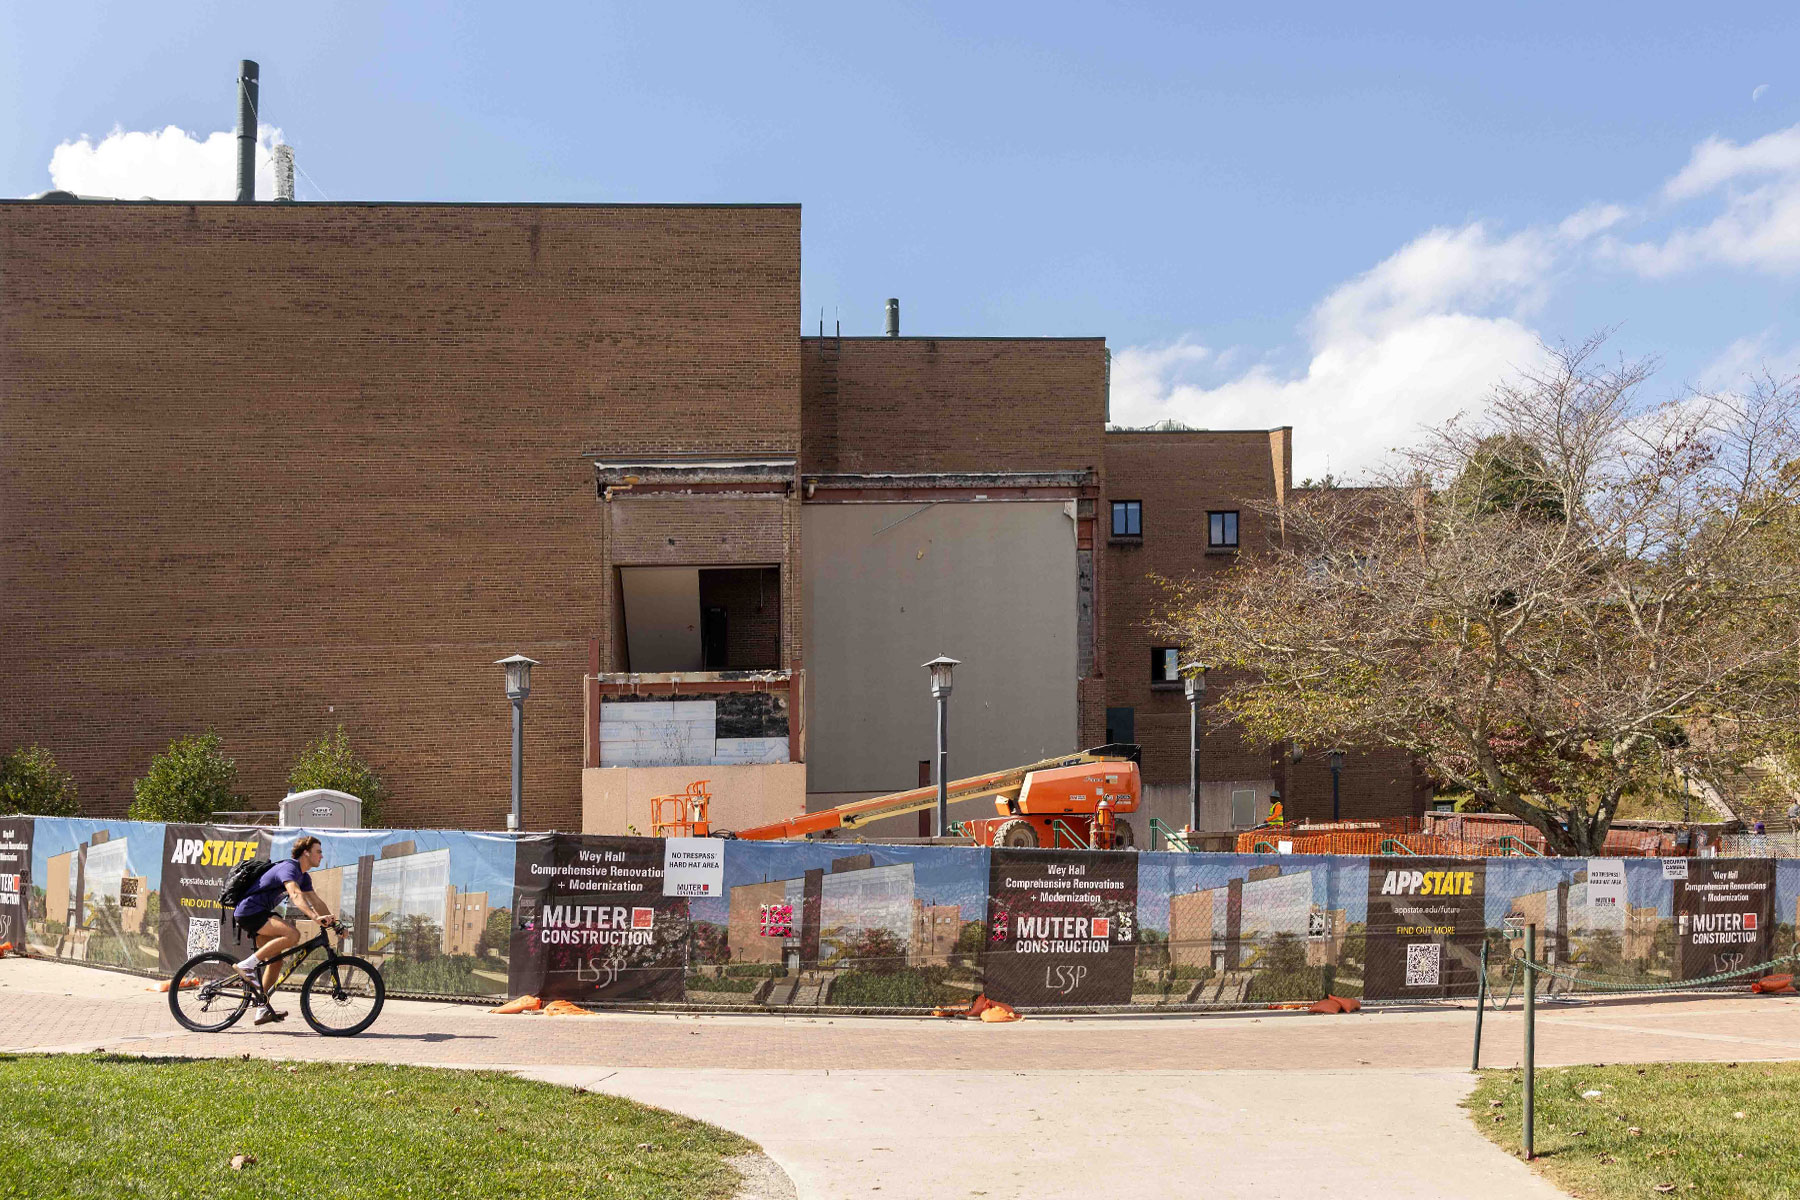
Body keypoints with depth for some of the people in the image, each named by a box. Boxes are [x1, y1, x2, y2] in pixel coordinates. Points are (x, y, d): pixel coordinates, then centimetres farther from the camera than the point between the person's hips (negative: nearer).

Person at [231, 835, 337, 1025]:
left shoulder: (303, 877, 15)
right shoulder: (289, 868, -18)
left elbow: (316, 901, 15)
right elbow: (296, 895, -35)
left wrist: (334, 922, 2)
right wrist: (315, 917, -48)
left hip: (260, 914, 11)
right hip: (249, 912, -11)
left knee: (276, 959, 9)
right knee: (292, 935, -28)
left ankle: (263, 1009, 14)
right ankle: (247, 965, -20)